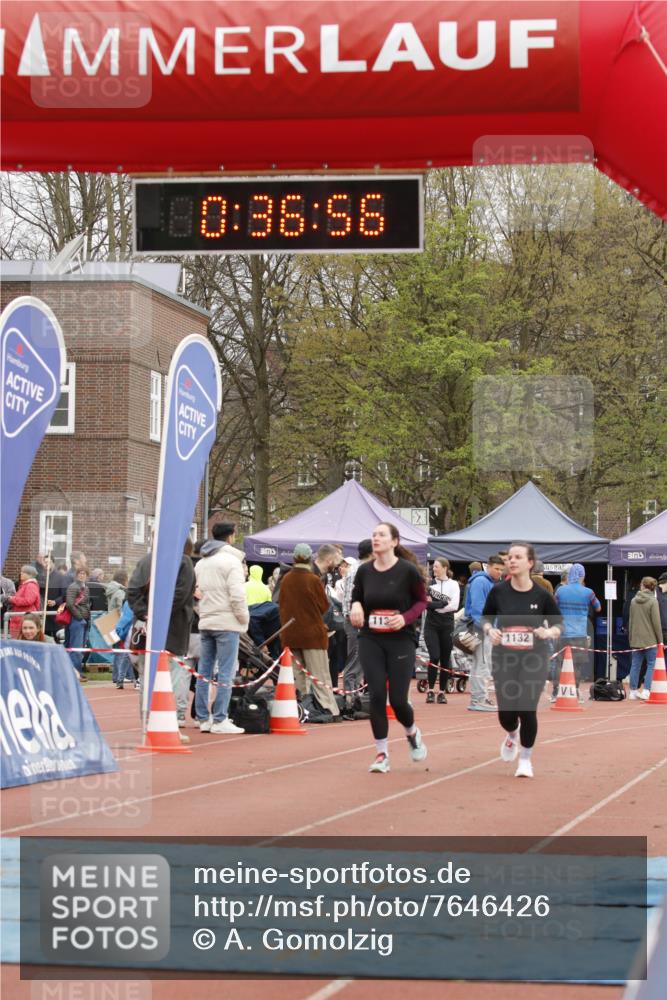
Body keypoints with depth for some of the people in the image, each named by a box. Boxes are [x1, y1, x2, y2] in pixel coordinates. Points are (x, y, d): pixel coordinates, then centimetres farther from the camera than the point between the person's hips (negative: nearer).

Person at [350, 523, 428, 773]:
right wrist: (355, 609, -8)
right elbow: (356, 600, 15)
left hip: (401, 640, -3)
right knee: (376, 696, -5)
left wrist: (406, 618, -15)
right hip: (370, 641, 3)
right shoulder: (364, 571, 1)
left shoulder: (408, 570, -8)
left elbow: (421, 600, 2)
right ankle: (381, 754, 6)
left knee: (398, 699, -3)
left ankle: (412, 733, 31)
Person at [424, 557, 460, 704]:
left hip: (447, 626, 0)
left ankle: (442, 692, 11)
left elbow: (454, 606, -8)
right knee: (434, 657, -12)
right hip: (431, 625, 0)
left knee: (445, 660, 3)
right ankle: (430, 690, -5)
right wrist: (443, 604, -12)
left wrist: (433, 605, -7)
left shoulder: (453, 585, 3)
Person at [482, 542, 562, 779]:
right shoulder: (498, 591, -3)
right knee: (506, 713, -1)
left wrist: (549, 632, -16)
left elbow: (558, 624, 5)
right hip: (504, 658, 1)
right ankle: (512, 735, 38)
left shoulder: (541, 595, -6)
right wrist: (489, 630, -8)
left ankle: (526, 759, 15)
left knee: (527, 710, -8)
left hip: (534, 659, -1)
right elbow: (486, 616, 12)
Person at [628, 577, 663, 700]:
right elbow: (656, 622, -11)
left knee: (635, 665, 10)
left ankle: (633, 691, 13)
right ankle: (646, 691, -6)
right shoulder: (653, 601, -10)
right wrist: (660, 640, -4)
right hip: (650, 639, -5)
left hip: (636, 640, 5)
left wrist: (631, 638, 20)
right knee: (651, 665, 1)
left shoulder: (634, 601, 6)